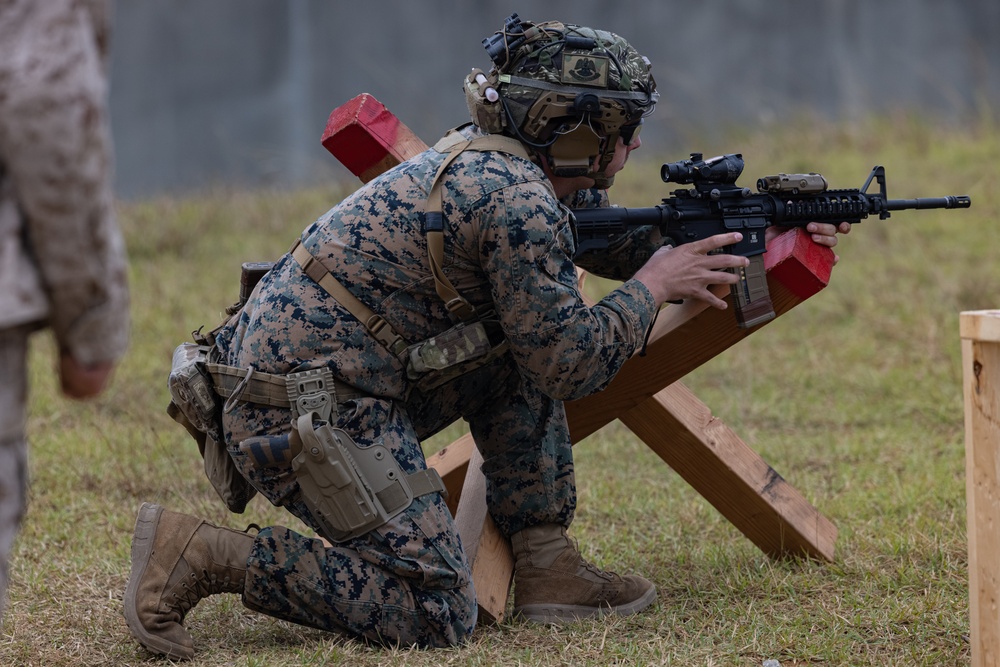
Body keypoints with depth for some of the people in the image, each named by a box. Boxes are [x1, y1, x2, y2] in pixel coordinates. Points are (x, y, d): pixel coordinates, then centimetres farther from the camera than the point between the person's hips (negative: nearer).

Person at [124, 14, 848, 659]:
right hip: (305, 412, -10)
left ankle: (547, 568, 14)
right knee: (436, 614, -10)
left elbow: (617, 236, 30)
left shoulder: (492, 160, 14)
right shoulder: (519, 203, -16)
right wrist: (654, 287, 2)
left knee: (522, 362, 14)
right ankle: (200, 554, -12)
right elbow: (570, 366, -12)